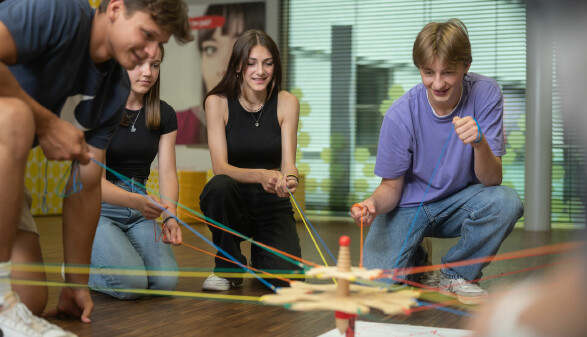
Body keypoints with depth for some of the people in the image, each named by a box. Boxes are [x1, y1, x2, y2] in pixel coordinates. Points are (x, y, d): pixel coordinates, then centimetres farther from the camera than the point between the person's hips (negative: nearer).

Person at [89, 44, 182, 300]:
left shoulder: (164, 115, 4)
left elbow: (167, 172, -3)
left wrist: (170, 216, -24)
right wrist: (136, 201, -40)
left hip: (139, 211, 5)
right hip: (98, 207, -5)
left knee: (166, 281, -18)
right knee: (131, 283, -26)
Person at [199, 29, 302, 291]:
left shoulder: (286, 103, -5)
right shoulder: (217, 102, -9)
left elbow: (288, 163, -10)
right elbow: (220, 167, -18)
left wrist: (289, 179, -35)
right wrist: (261, 175, -37)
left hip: (273, 205, 1)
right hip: (233, 202, -1)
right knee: (219, 186, -36)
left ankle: (260, 254, 18)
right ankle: (227, 267, -9)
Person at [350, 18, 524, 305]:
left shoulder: (485, 94, -17)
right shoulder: (400, 115, -20)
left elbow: (492, 180, -20)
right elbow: (391, 187, -9)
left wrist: (480, 142, -41)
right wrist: (374, 203, -33)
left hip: (457, 202, 2)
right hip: (408, 206, -2)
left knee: (506, 202, -31)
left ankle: (455, 275, -4)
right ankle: (416, 261, 15)